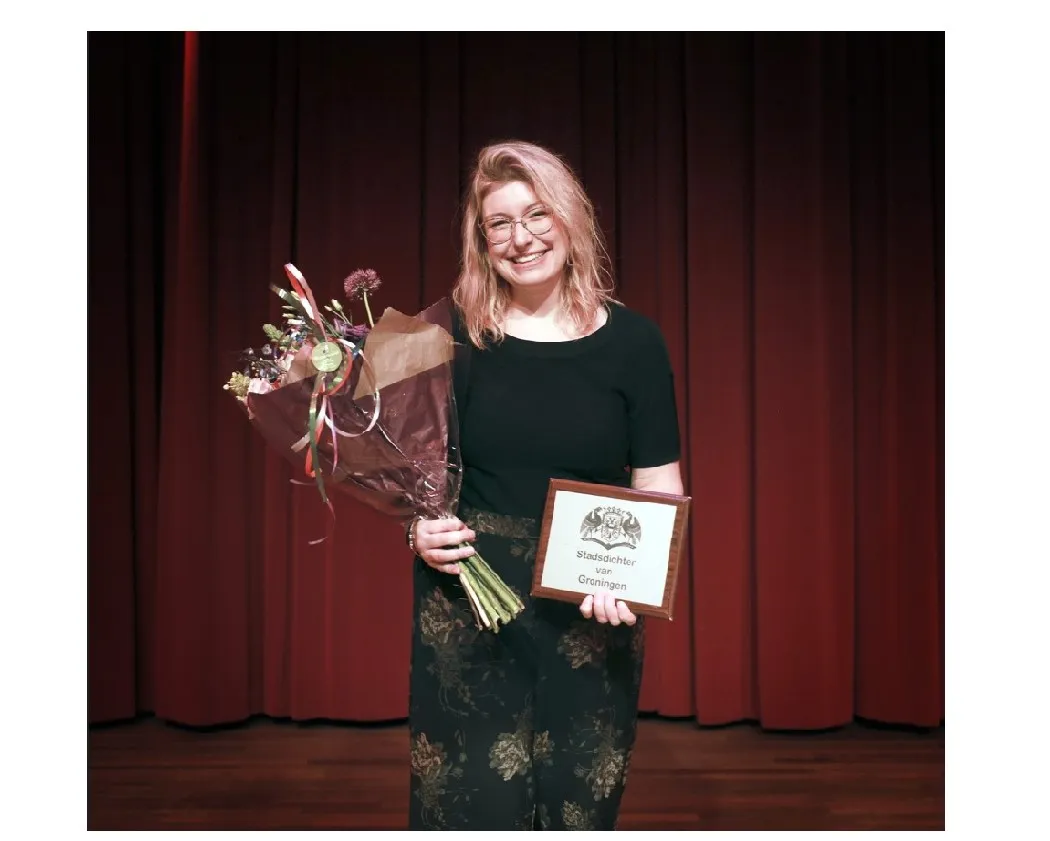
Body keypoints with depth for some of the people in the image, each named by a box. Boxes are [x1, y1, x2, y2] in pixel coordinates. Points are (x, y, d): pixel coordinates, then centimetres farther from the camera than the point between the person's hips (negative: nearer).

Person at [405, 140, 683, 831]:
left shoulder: (631, 340, -1)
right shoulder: (453, 335, 0)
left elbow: (660, 489, 0)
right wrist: (418, 528, -11)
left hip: (592, 620, 1)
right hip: (464, 617, 0)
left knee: (578, 810, 12)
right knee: (473, 808, 7)